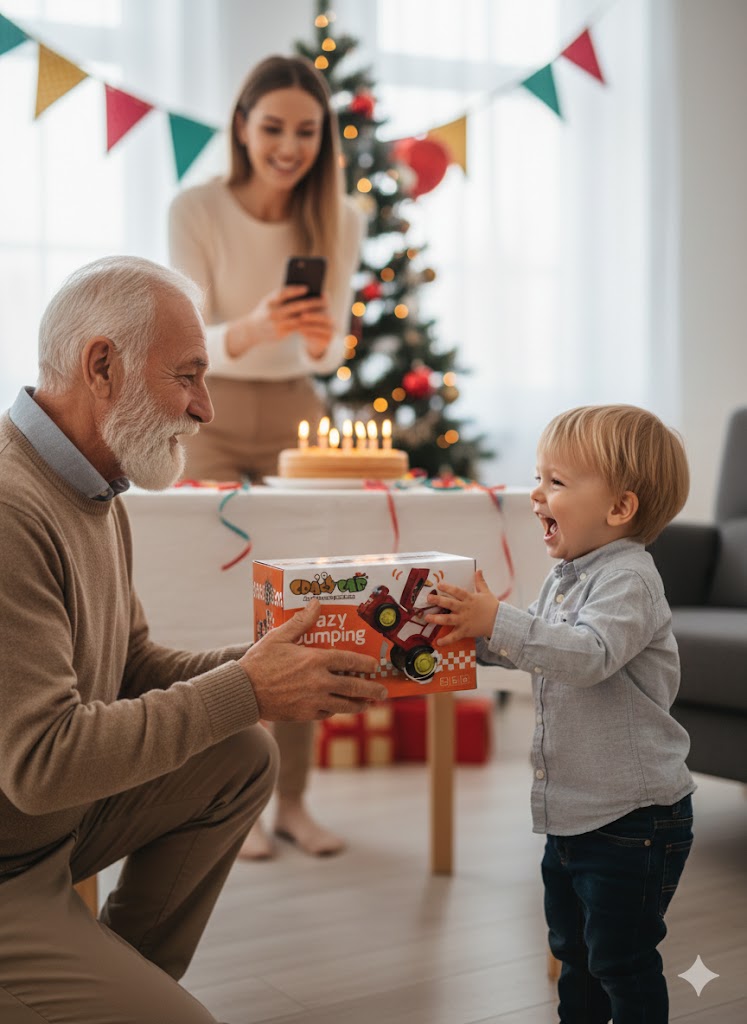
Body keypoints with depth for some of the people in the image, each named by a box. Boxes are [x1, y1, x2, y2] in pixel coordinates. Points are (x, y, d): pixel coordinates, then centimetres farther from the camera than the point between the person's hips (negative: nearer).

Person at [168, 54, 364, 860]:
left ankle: (293, 800, 11)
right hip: (210, 417, -2)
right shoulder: (195, 211, -17)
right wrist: (255, 327, -38)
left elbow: (333, 351, -7)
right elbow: (191, 346, -17)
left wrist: (321, 339, -31)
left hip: (295, 415, 3)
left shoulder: (337, 219, -9)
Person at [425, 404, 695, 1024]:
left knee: (622, 962, 3)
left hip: (632, 818, -9)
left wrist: (499, 622, -37)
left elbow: (589, 653, -35)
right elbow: (536, 652, 23)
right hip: (572, 812, 10)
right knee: (573, 951, 23)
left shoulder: (628, 579, -20)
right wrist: (475, 633, 9)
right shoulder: (565, 578, 9)